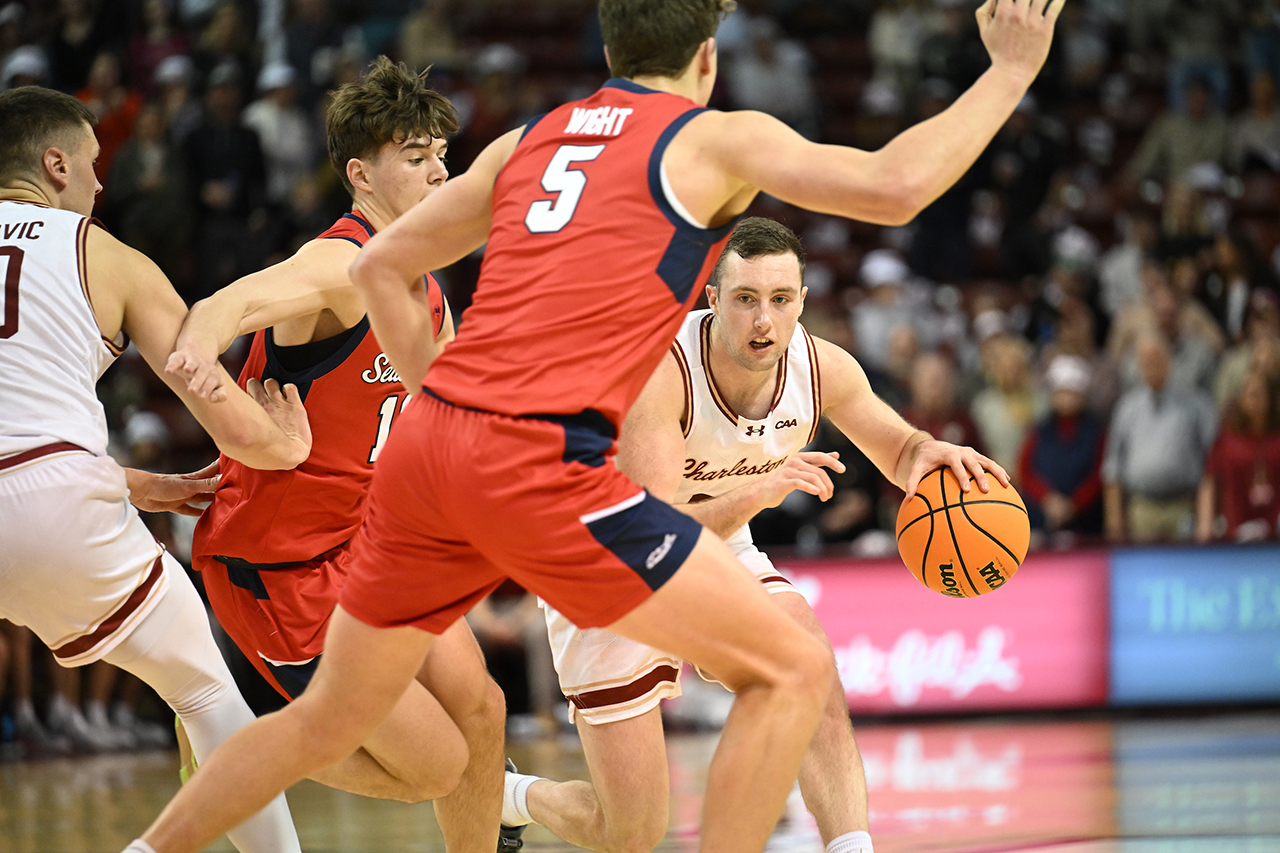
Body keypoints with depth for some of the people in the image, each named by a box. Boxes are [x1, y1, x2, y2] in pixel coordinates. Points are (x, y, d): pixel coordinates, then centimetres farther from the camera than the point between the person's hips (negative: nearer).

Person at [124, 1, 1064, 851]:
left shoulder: (531, 139, 22)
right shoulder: (716, 139, 5)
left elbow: (381, 266, 25)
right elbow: (893, 186, -6)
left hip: (426, 442, 7)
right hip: (540, 465, -7)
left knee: (328, 721, 23)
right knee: (792, 671, 0)